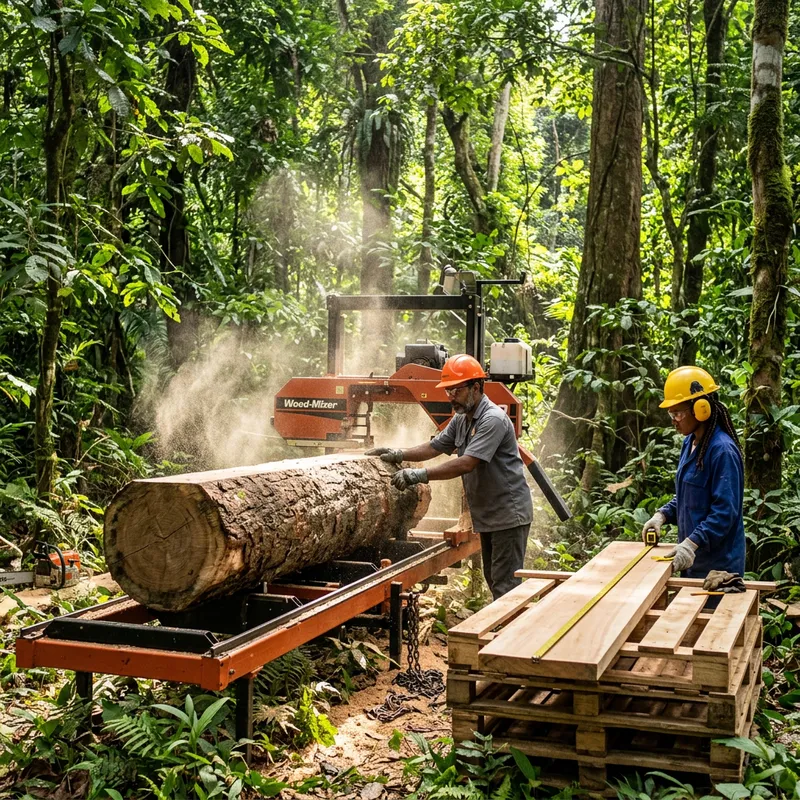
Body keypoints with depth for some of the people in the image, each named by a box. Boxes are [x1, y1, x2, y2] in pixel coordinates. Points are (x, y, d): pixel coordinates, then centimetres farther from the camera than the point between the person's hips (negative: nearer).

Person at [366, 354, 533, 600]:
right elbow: (434, 447, 15)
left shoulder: (493, 420, -21)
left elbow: (466, 464, -28)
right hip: (487, 515, 10)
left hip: (508, 514, -10)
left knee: (505, 584, -8)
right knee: (492, 579, 16)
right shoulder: (461, 419, 10)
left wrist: (420, 475, -29)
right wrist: (398, 455, 0)